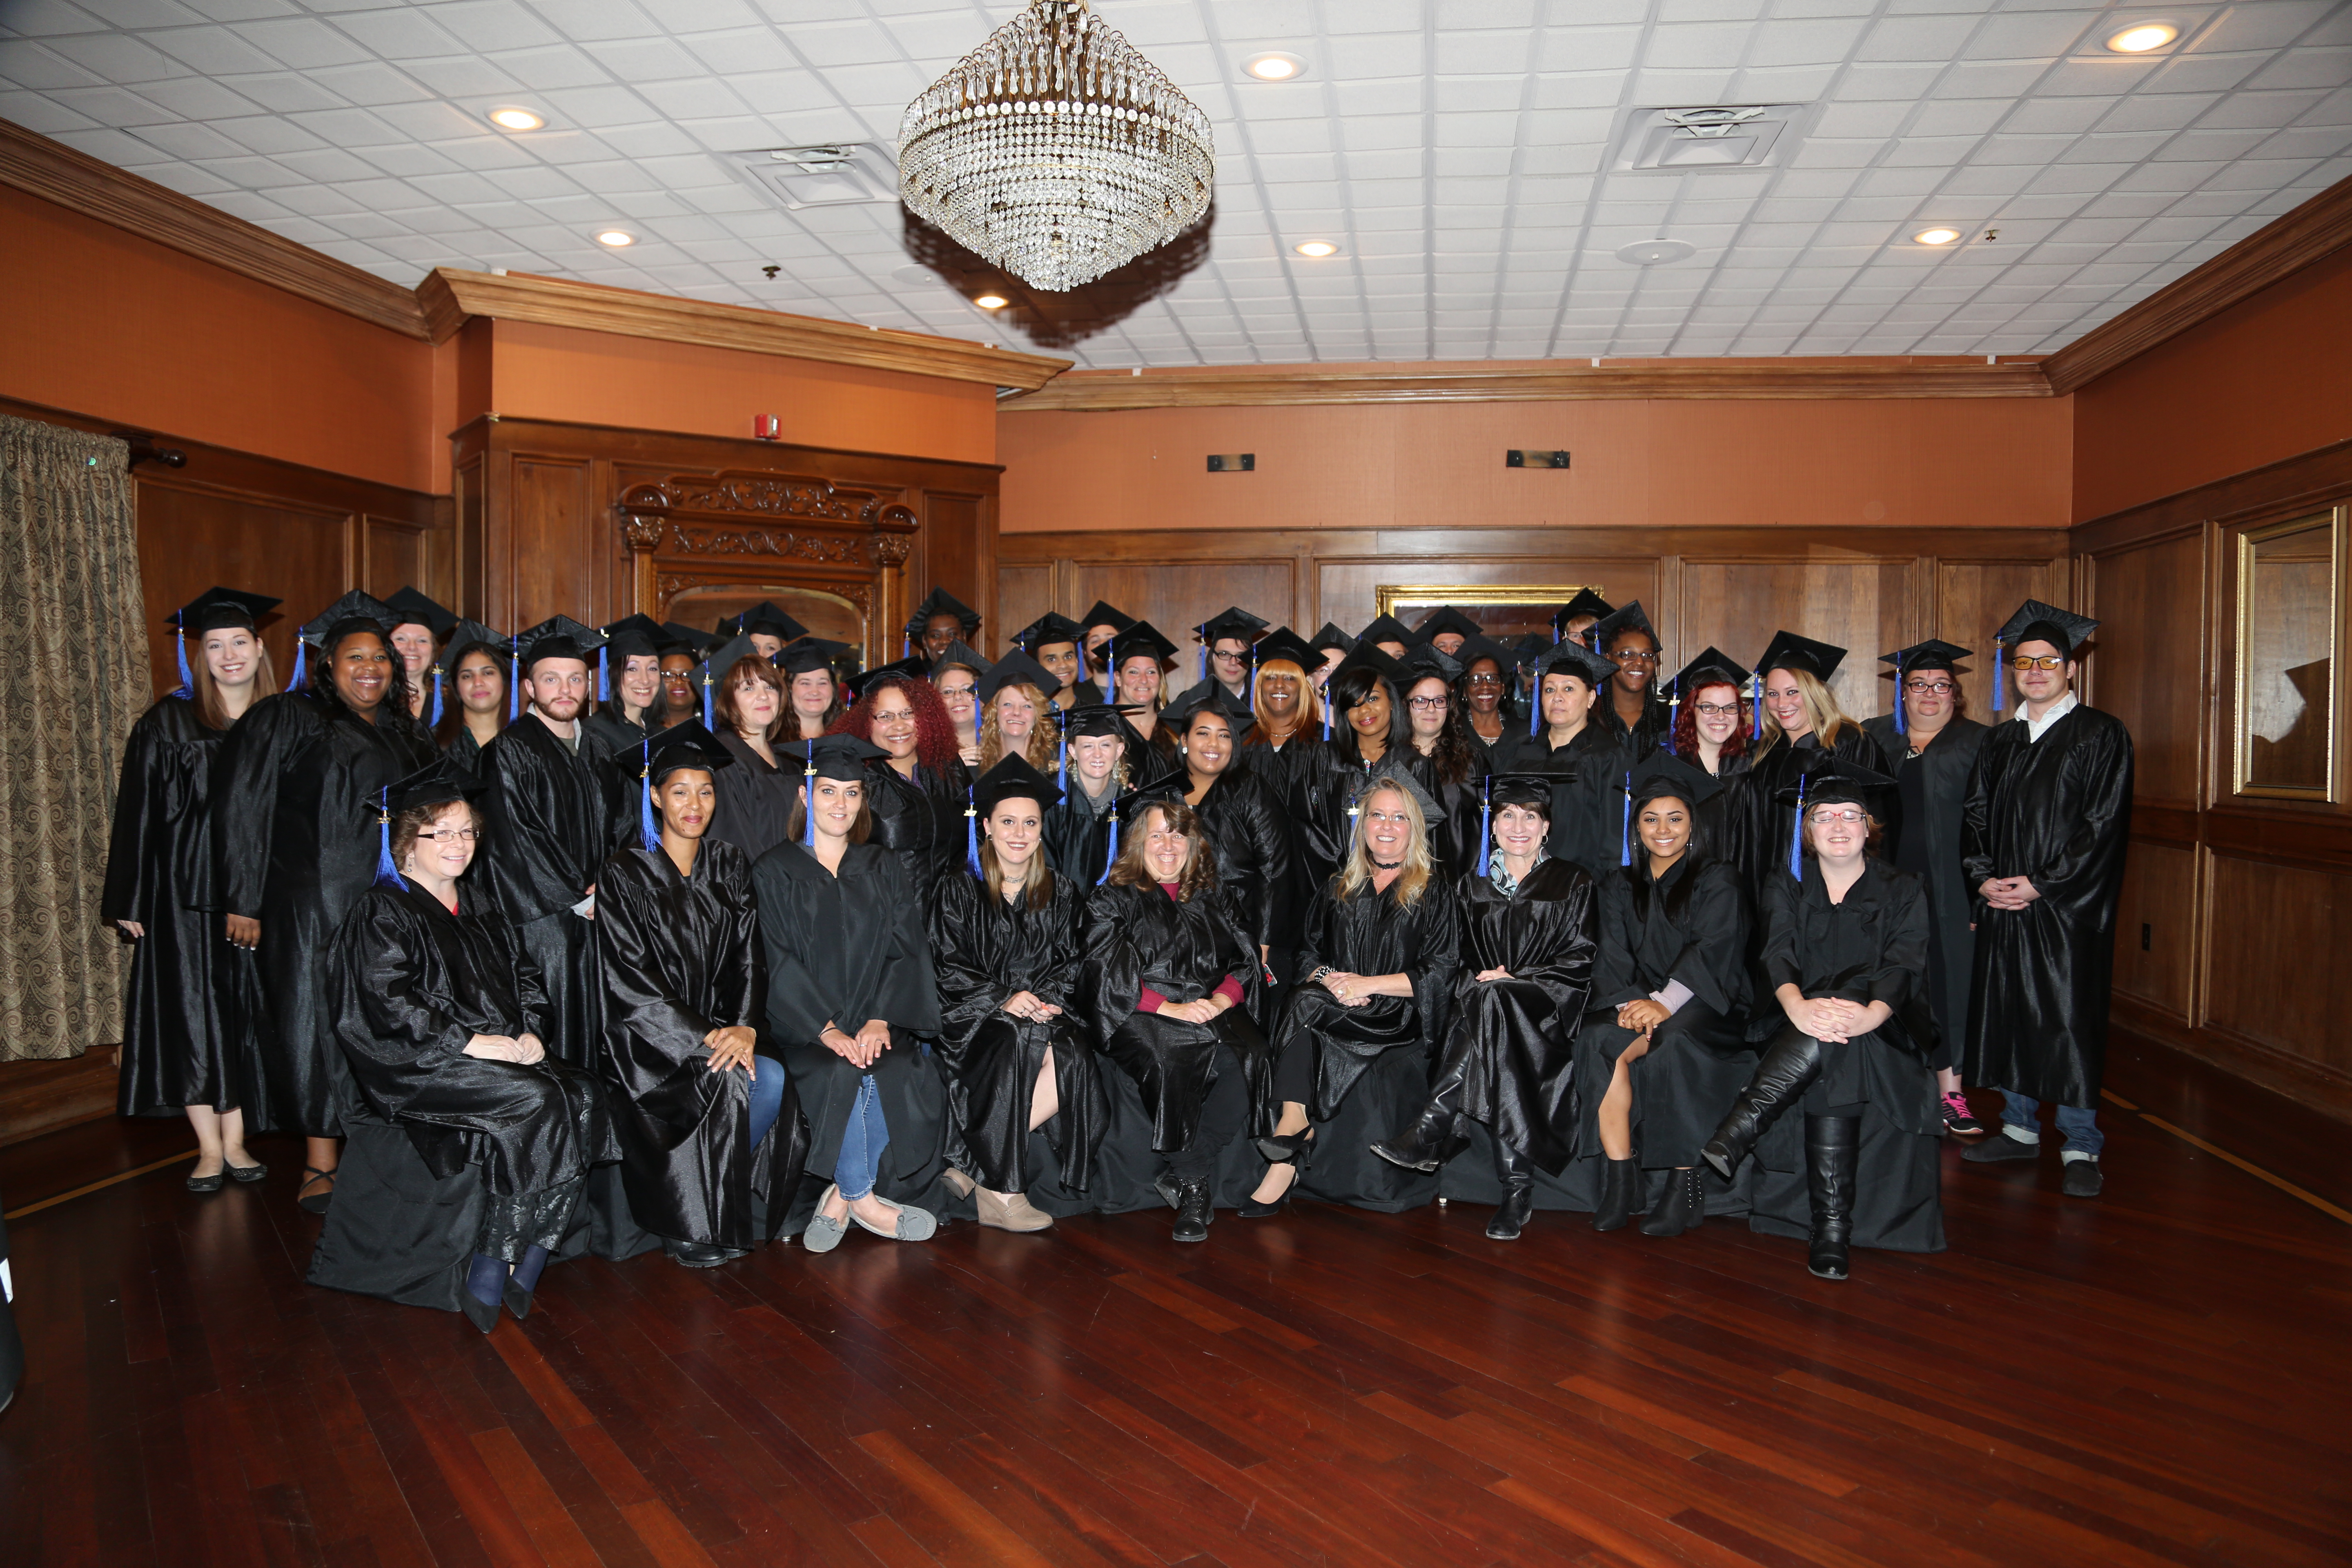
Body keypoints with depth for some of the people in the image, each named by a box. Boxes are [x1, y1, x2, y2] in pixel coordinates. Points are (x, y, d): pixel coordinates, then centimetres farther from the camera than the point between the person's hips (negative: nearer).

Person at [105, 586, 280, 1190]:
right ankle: (209, 1147, 10)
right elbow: (138, 816, -2)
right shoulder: (168, 724, -2)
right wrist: (129, 901, -5)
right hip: (185, 891, -2)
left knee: (247, 1012, 5)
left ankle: (236, 1140, 15)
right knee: (195, 1012, 0)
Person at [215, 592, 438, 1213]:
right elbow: (242, 810, -7)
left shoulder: (405, 733, 15)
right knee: (319, 1026, -2)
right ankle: (321, 1162, 7)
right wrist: (243, 902, -12)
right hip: (312, 904, -5)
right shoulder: (287, 719, -2)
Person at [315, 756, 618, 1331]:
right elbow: (387, 1004, -11)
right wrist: (469, 1042, -19)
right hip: (416, 1069, -6)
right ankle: (487, 1276, -20)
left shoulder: (481, 911, 23)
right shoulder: (381, 912, 2)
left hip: (503, 1055, 6)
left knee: (581, 1097, -24)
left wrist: (531, 1033, -2)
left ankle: (525, 1268, -20)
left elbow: (527, 979, 20)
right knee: (536, 1101, -30)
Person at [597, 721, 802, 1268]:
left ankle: (732, 1206, -4)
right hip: (646, 1041, -4)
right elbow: (630, 982, -11)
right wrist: (704, 1037, -20)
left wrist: (744, 1027, -14)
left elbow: (749, 956, 4)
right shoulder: (625, 874, -3)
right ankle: (691, 1227, -9)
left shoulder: (729, 864, 10)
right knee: (732, 1083, -29)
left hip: (721, 1028, 4)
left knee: (773, 1078, -25)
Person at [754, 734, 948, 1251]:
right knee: (841, 1074, -32)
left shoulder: (885, 869, 14)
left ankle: (844, 1197, -9)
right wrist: (828, 1029, -18)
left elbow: (903, 951, 4)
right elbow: (781, 964, -5)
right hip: (804, 1023, -2)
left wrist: (880, 1020, -13)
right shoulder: (776, 872, 5)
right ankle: (863, 1198, -11)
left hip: (874, 1019, 2)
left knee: (904, 1073, -27)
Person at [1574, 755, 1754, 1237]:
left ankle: (1683, 1185, -26)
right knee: (1599, 1039, -29)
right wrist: (1630, 1002, -16)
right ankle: (1620, 1181, -29)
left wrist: (1664, 1003, -26)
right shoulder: (1619, 884, 17)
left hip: (1705, 1008, -3)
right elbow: (1613, 955, 6)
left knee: (1669, 1043, -35)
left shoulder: (1719, 881, 5)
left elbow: (1712, 950, -10)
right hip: (1638, 1002, 3)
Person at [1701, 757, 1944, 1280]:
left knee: (1840, 1043, -37)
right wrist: (1796, 1005, -31)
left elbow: (1904, 966, -7)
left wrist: (1872, 1014, -31)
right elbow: (1777, 953, -7)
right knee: (1830, 1053, -36)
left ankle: (1741, 1128, -42)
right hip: (1798, 1034, 1)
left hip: (1880, 1039, -1)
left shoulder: (1903, 892, 9)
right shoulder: (1787, 887, 12)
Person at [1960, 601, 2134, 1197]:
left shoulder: (2101, 735, -3)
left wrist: (2041, 884, -14)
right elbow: (1974, 817, 12)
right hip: (2002, 903, 5)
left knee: (2070, 1021, -4)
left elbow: (2103, 825, -9)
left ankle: (2080, 1148, 6)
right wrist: (1983, 878, -4)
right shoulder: (1999, 742, 13)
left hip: (2068, 906, -5)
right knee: (2006, 1011, 9)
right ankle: (2019, 1128, 22)